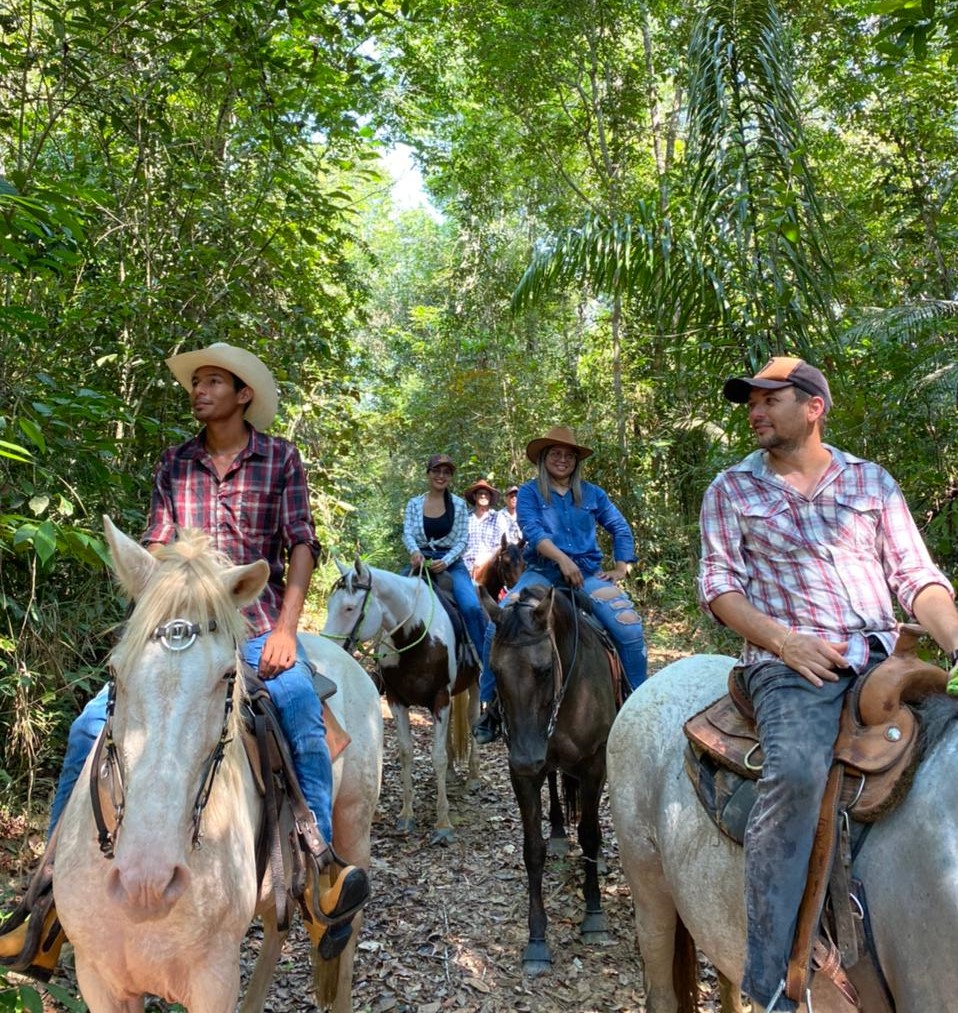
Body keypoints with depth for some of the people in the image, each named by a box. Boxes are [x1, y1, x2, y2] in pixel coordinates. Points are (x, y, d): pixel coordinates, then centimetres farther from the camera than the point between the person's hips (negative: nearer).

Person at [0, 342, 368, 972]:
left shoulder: (281, 459, 4)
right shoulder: (175, 464, 12)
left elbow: (301, 544, -2)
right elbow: (156, 548, 10)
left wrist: (285, 629, -12)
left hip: (258, 625, -3)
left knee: (303, 713, -32)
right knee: (91, 726, -10)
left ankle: (324, 872, -25)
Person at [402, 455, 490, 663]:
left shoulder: (459, 504, 4)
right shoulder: (414, 504, 7)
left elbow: (462, 540, -2)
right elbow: (407, 533, -4)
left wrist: (445, 562, -19)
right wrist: (415, 552, -27)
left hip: (451, 563, -2)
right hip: (421, 561, 2)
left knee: (472, 606, -23)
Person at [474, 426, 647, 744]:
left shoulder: (592, 494, 14)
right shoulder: (529, 492, 6)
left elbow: (621, 529, 18)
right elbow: (533, 531, -10)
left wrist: (622, 569, 6)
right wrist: (562, 559, -24)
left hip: (588, 573, 2)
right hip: (542, 572, -2)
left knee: (630, 629, -19)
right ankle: (490, 705, -10)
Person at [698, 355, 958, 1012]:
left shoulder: (872, 482, 16)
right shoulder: (732, 490, 11)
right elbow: (719, 587, 4)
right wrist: (786, 640, -12)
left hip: (884, 656, 4)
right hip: (792, 662, -3)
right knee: (797, 772, -30)